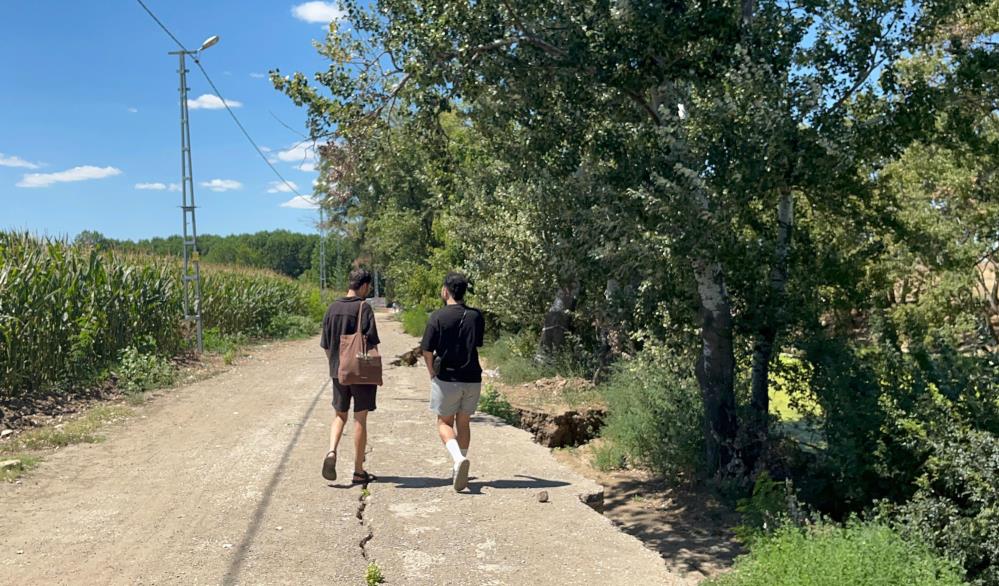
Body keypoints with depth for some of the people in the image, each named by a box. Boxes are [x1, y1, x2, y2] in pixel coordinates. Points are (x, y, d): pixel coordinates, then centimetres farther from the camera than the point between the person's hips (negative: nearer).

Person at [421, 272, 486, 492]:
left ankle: (459, 458, -14)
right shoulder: (476, 316, 1)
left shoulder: (438, 317, -11)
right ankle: (458, 472, 21)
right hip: (472, 379, 4)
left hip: (447, 379, -4)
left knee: (444, 422, 11)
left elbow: (427, 351, -9)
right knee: (463, 422, 17)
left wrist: (432, 373, 7)